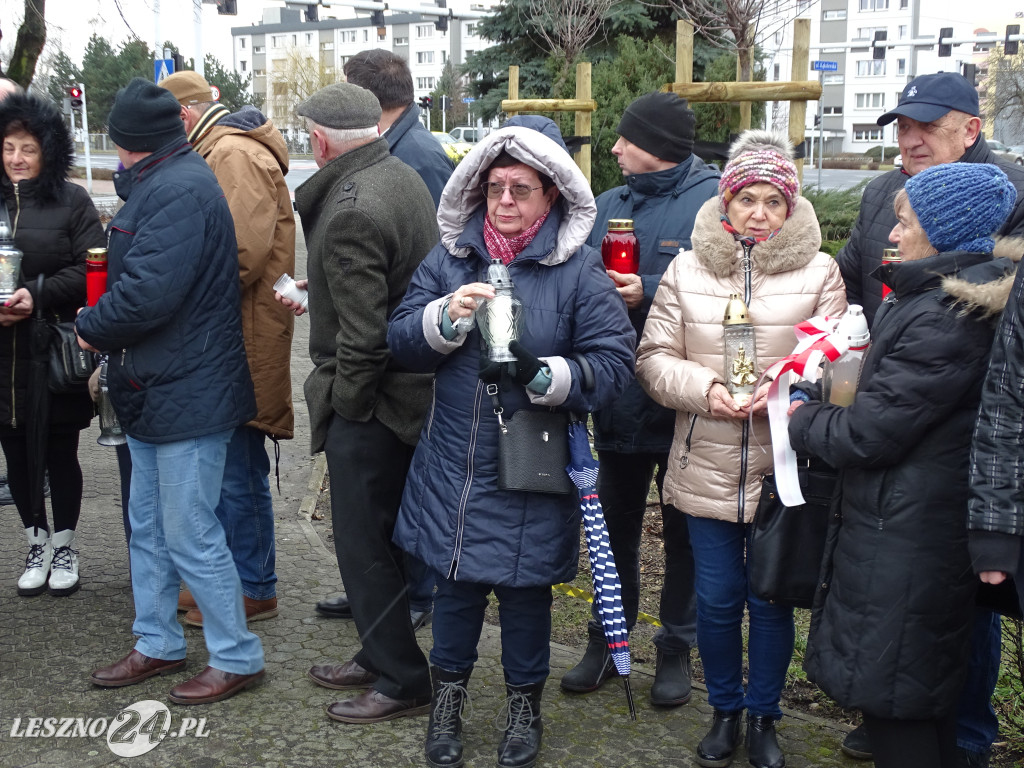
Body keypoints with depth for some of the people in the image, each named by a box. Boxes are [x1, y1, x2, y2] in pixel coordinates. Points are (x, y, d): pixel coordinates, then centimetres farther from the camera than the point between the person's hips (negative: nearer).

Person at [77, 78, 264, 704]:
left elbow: (148, 294, -26)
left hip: (187, 393, -11)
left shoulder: (178, 191, -20)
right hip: (156, 388, 11)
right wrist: (105, 330, 4)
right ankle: (158, 645, 32)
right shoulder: (161, 183, 14)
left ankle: (238, 658, 12)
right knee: (149, 528, 18)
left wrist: (91, 327, -9)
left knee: (190, 534, -2)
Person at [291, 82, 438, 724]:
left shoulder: (351, 211, -23)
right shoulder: (403, 175, 7)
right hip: (412, 391, 10)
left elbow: (362, 332, -26)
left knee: (364, 544, 2)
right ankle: (381, 655, 34)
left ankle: (402, 681, 13)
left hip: (370, 405, -10)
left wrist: (344, 399, -12)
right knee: (379, 534, 21)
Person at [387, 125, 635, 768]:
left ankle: (525, 704, 35)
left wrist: (539, 373, -26)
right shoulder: (451, 257, 4)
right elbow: (401, 341, 2)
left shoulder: (579, 271, -7)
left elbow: (614, 364, -13)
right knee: (455, 582, 13)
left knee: (525, 591, 11)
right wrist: (447, 317, -18)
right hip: (453, 466, 3)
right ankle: (448, 696, 37)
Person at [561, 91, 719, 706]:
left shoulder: (714, 201, -11)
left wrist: (649, 291, -24)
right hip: (620, 397, 6)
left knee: (684, 529, 11)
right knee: (615, 523, 16)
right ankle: (608, 640, 31)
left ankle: (677, 649, 26)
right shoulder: (609, 204, 9)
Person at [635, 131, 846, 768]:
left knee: (772, 600, 11)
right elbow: (654, 357, 2)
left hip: (784, 470, -1)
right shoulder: (687, 269, 4)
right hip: (707, 468, 1)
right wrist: (704, 388, -16)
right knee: (717, 598, 10)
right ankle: (726, 711, 32)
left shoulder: (819, 271, 0)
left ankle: (763, 716, 31)